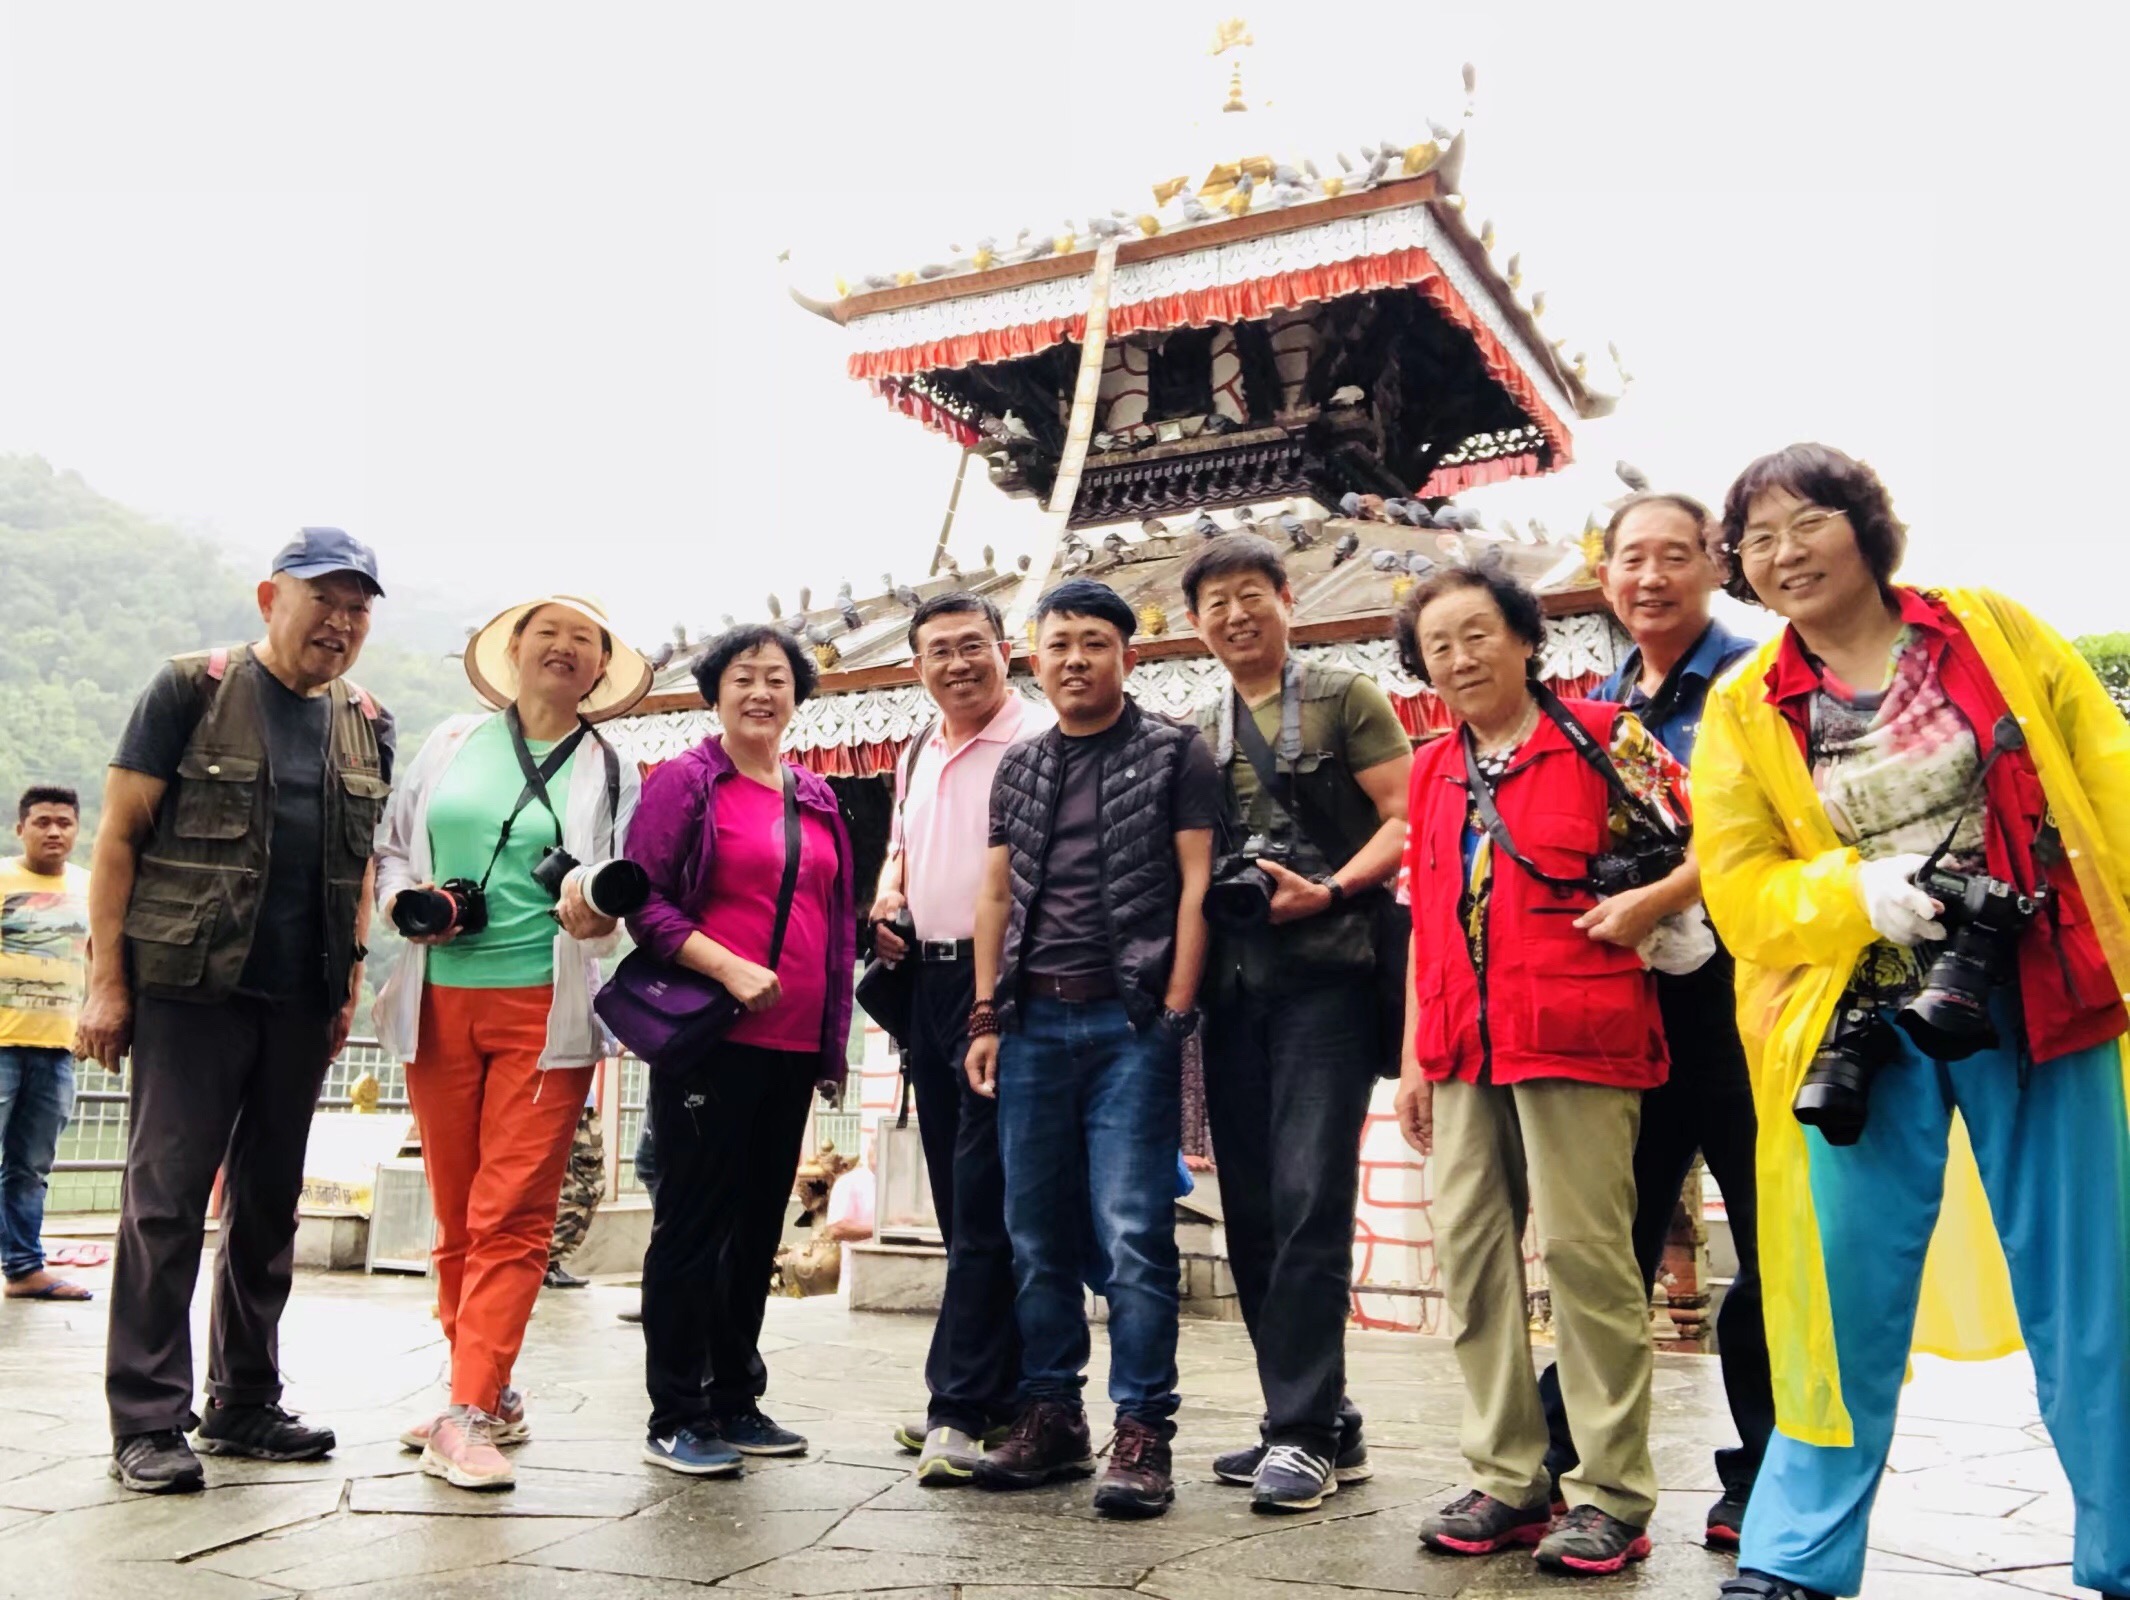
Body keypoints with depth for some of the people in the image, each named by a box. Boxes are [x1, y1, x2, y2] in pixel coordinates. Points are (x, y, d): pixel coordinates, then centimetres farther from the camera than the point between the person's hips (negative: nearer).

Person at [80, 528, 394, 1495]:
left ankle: (243, 1404, 23)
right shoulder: (194, 689, -3)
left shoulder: (366, 726, 11)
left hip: (301, 1001, 5)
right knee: (167, 1198, -3)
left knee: (269, 1202, 11)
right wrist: (107, 980, -10)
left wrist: (350, 982, 9)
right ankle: (147, 1423, 6)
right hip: (189, 986, -5)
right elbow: (119, 835, -5)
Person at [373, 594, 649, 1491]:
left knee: (512, 1214, -8)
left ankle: (469, 1416, -5)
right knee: (455, 1214, 7)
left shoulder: (611, 770, 9)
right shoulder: (453, 743, 13)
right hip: (439, 1002, 2)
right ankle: (488, 1392, 20)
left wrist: (597, 907, -17)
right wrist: (406, 898, -3)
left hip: (545, 1009, -2)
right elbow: (389, 845, 17)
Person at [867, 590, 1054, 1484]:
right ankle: (994, 1392, 25)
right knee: (958, 1199, 13)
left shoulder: (1042, 742, -9)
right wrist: (887, 893, 9)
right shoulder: (918, 756, 17)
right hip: (930, 978, 8)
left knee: (984, 1200, -7)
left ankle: (963, 1407, -1)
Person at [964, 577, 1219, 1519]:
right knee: (1036, 1232, 9)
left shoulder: (1174, 754, 2)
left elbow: (1195, 884, -3)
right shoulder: (1018, 769, 16)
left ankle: (1142, 1432, 3)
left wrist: (1175, 1015, -10)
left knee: (1132, 1233, -6)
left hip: (1131, 1021, -5)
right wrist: (985, 1018, 8)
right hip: (1033, 1021, 5)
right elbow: (996, 895, 15)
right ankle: (1050, 1415, 20)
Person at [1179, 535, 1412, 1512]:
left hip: (1324, 975, -5)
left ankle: (1302, 1429, -2)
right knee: (1252, 1209, 6)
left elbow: (1409, 821, -3)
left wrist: (1328, 892, -16)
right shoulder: (1195, 735, 19)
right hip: (1233, 985, 6)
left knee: (1307, 1199, -11)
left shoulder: (1344, 699, 5)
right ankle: (1320, 1425, 17)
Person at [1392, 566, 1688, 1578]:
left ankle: (1612, 1494, 9)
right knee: (1469, 1247, 6)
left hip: (1573, 1037, -6)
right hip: (1465, 1048, 6)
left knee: (1583, 1248, -4)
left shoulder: (1600, 736, 0)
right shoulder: (1431, 772, 16)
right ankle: (1507, 1479, 18)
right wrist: (1416, 1055, 15)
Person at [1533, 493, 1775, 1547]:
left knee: (1771, 1238, 5)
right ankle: (1554, 1445, 19)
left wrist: (1656, 900, -24)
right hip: (1629, 998, 5)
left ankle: (1767, 1473, 18)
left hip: (1737, 985, -5)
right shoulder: (1597, 707, 14)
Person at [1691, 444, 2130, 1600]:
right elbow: (1739, 889, -3)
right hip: (1863, 1025, 0)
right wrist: (1862, 897, -19)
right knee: (1845, 1290, 3)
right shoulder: (1741, 712, 2)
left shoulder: (1991, 633, 3)